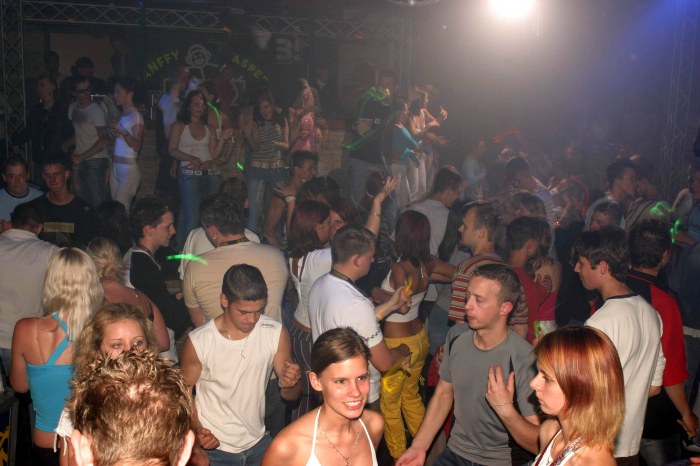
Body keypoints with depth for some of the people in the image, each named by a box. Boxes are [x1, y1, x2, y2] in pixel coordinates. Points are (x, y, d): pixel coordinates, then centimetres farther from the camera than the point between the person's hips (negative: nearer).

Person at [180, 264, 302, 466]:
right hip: (214, 448, -2)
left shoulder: (276, 334, -11)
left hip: (258, 442, 3)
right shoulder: (198, 342, -17)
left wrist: (290, 384, -27)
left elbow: (291, 396, -4)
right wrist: (197, 429, -20)